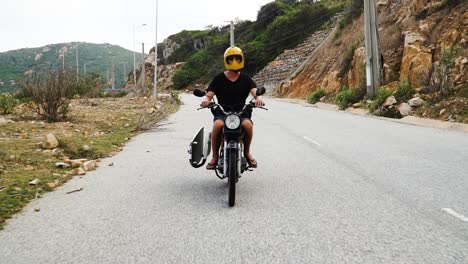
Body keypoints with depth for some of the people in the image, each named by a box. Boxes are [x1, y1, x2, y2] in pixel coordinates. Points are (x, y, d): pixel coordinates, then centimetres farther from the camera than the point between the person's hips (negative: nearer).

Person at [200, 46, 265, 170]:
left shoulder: (246, 79, 11)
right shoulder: (219, 79, 8)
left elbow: (255, 91, -4)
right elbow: (209, 94, -1)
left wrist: (258, 98, -30)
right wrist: (206, 100, -26)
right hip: (222, 113, 0)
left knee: (248, 124, -33)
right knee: (217, 125, -35)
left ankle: (247, 152, -5)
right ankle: (215, 156, -15)